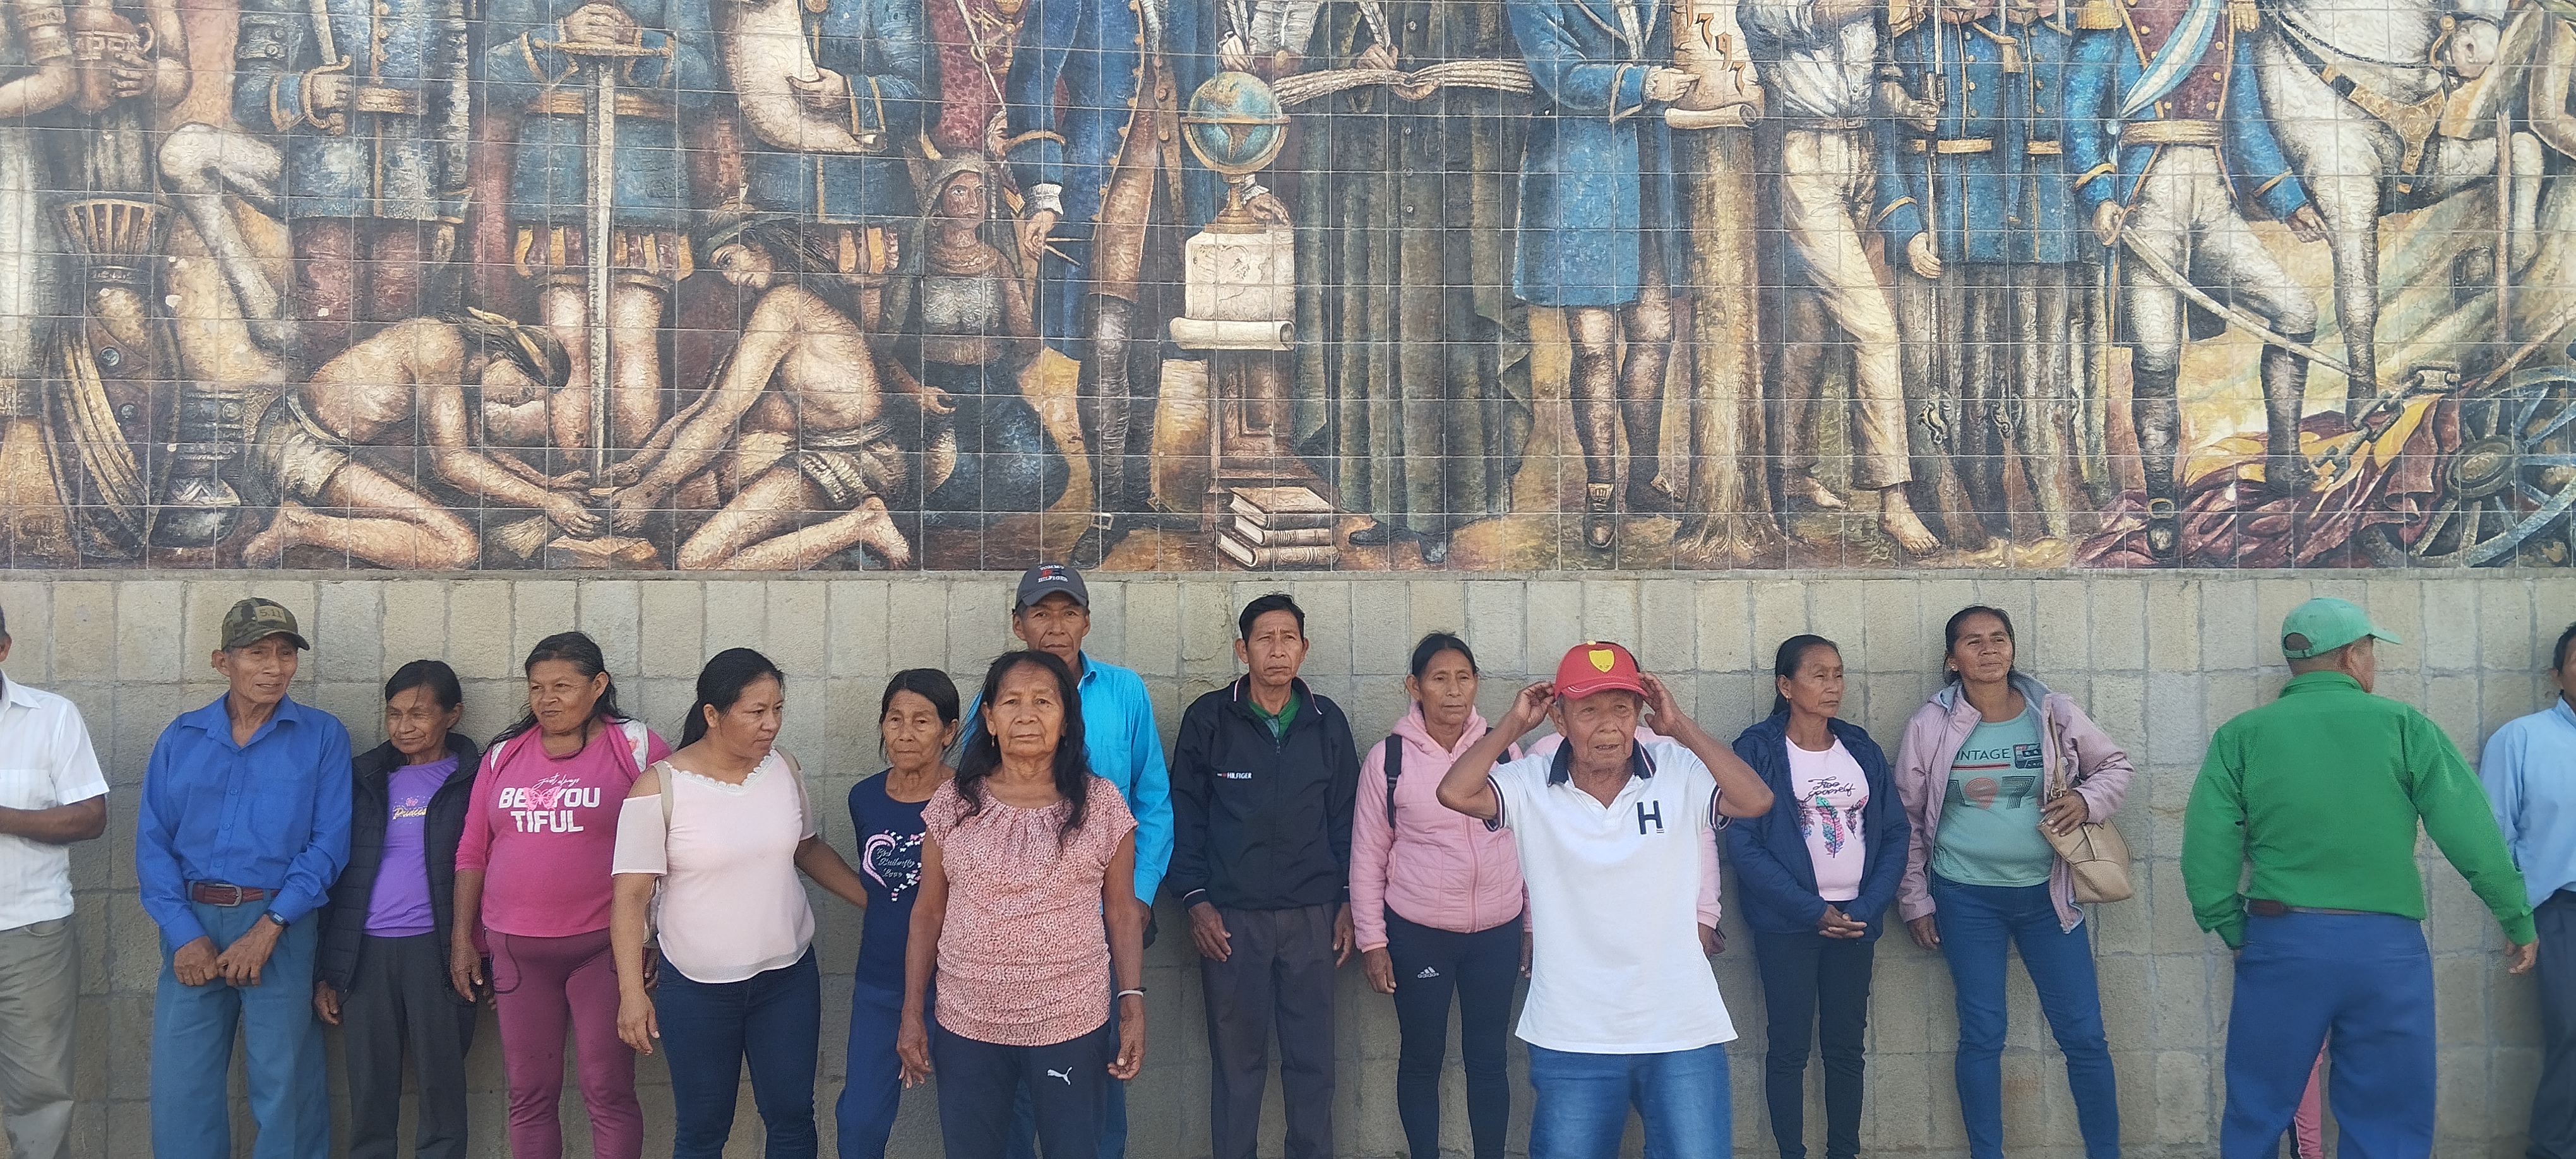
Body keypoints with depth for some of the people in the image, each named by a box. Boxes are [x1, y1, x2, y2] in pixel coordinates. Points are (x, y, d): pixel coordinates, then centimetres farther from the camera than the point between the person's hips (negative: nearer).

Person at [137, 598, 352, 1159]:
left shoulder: (322, 736, 2)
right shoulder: (180, 738, 9)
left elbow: (331, 841, -4)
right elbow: (152, 841, 4)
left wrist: (269, 927, -12)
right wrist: (183, 934, -7)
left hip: (281, 927, -2)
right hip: (192, 925, 2)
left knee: (285, 1087, 3)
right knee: (180, 1086, 4)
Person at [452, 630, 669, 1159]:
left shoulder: (634, 748, -3)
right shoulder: (504, 755, 10)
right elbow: (472, 853, 13)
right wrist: (462, 940, 9)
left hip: (603, 945, -4)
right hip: (516, 950, 4)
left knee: (609, 1092, 0)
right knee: (529, 1094, 9)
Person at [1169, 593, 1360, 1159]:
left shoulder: (1327, 721, 5)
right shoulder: (1208, 718, -2)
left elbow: (1344, 816, 10)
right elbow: (1186, 815, 0)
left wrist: (1347, 901, 6)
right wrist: (1195, 900, -6)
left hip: (1311, 915, 2)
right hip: (1231, 916, -2)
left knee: (1312, 1058, 6)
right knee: (1236, 1058, 4)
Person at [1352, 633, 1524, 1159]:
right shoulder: (1388, 758, -5)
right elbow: (1367, 855, -1)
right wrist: (1372, 941, -2)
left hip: (1497, 933, 2)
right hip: (1417, 934, -1)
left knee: (1488, 1057, 10)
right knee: (1422, 1058, 10)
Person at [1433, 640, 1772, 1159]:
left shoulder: (1680, 773, -5)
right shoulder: (1531, 785, -4)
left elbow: (1756, 800, -17)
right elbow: (1455, 793, -17)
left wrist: (1681, 726, -14)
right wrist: (1514, 723, -8)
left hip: (1680, 1029, -1)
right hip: (1571, 1038, 1)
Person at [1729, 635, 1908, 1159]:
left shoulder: (1861, 748, 6)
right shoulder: (1758, 749, -7)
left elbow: (1895, 833, 5)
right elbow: (1745, 843, -12)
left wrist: (1867, 909, -8)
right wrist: (1814, 911, -14)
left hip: (1855, 919, 4)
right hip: (1786, 923, -4)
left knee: (1845, 1044, 9)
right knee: (1790, 1044, 1)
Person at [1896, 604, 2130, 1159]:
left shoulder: (2055, 713, -2)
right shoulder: (1930, 724, -5)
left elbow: (2114, 765, 12)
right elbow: (1907, 818, 3)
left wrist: (2087, 801, -10)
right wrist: (1914, 900, 3)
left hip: (2046, 893, 1)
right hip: (1966, 899, -1)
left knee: (2084, 1033, 5)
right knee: (1982, 1035, 7)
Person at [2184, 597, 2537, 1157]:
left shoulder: (2241, 736, -1)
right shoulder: (2404, 725, -2)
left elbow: (2206, 853, -6)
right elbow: (2475, 838, -3)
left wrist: (2234, 932, 7)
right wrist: (2519, 922, 9)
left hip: (2280, 943, 1)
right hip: (2386, 947, 0)